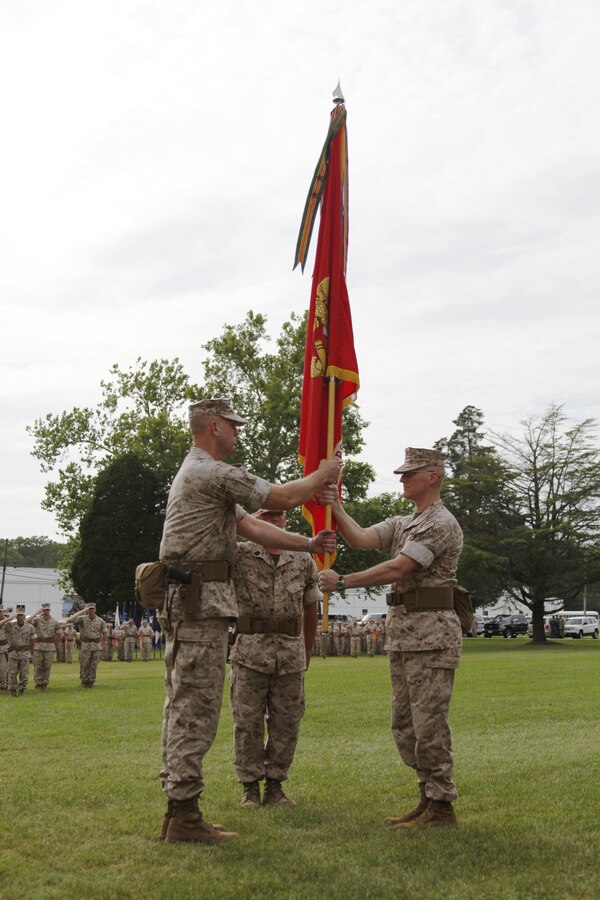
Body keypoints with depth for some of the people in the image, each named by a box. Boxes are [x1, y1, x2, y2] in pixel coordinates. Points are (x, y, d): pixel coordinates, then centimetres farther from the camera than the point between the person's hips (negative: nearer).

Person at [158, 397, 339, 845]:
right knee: (196, 709, -9)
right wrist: (322, 475, 7)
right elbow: (285, 498, -11)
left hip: (185, 604, 11)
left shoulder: (199, 474, 23)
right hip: (201, 601, -11)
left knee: (183, 707, 11)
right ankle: (185, 813, -5)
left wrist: (308, 544, 13)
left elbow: (252, 526, 19)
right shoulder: (212, 473, -13)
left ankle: (177, 809, 17)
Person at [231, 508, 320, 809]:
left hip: (291, 653, 3)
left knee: (286, 725, 7)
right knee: (248, 723, 2)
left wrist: (306, 652, 20)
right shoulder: (239, 555, 1)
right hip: (250, 652, -2)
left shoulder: (303, 561, 8)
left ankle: (275, 786, 20)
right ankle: (250, 788, 14)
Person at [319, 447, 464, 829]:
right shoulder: (401, 524, 19)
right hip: (402, 633, 10)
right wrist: (335, 506, -6)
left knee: (428, 722, -6)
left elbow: (398, 568, -19)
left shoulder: (441, 523, -11)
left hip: (431, 634, -10)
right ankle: (429, 797, 21)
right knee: (405, 724, 12)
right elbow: (359, 538, 5)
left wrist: (342, 581, -16)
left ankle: (442, 807, 3)